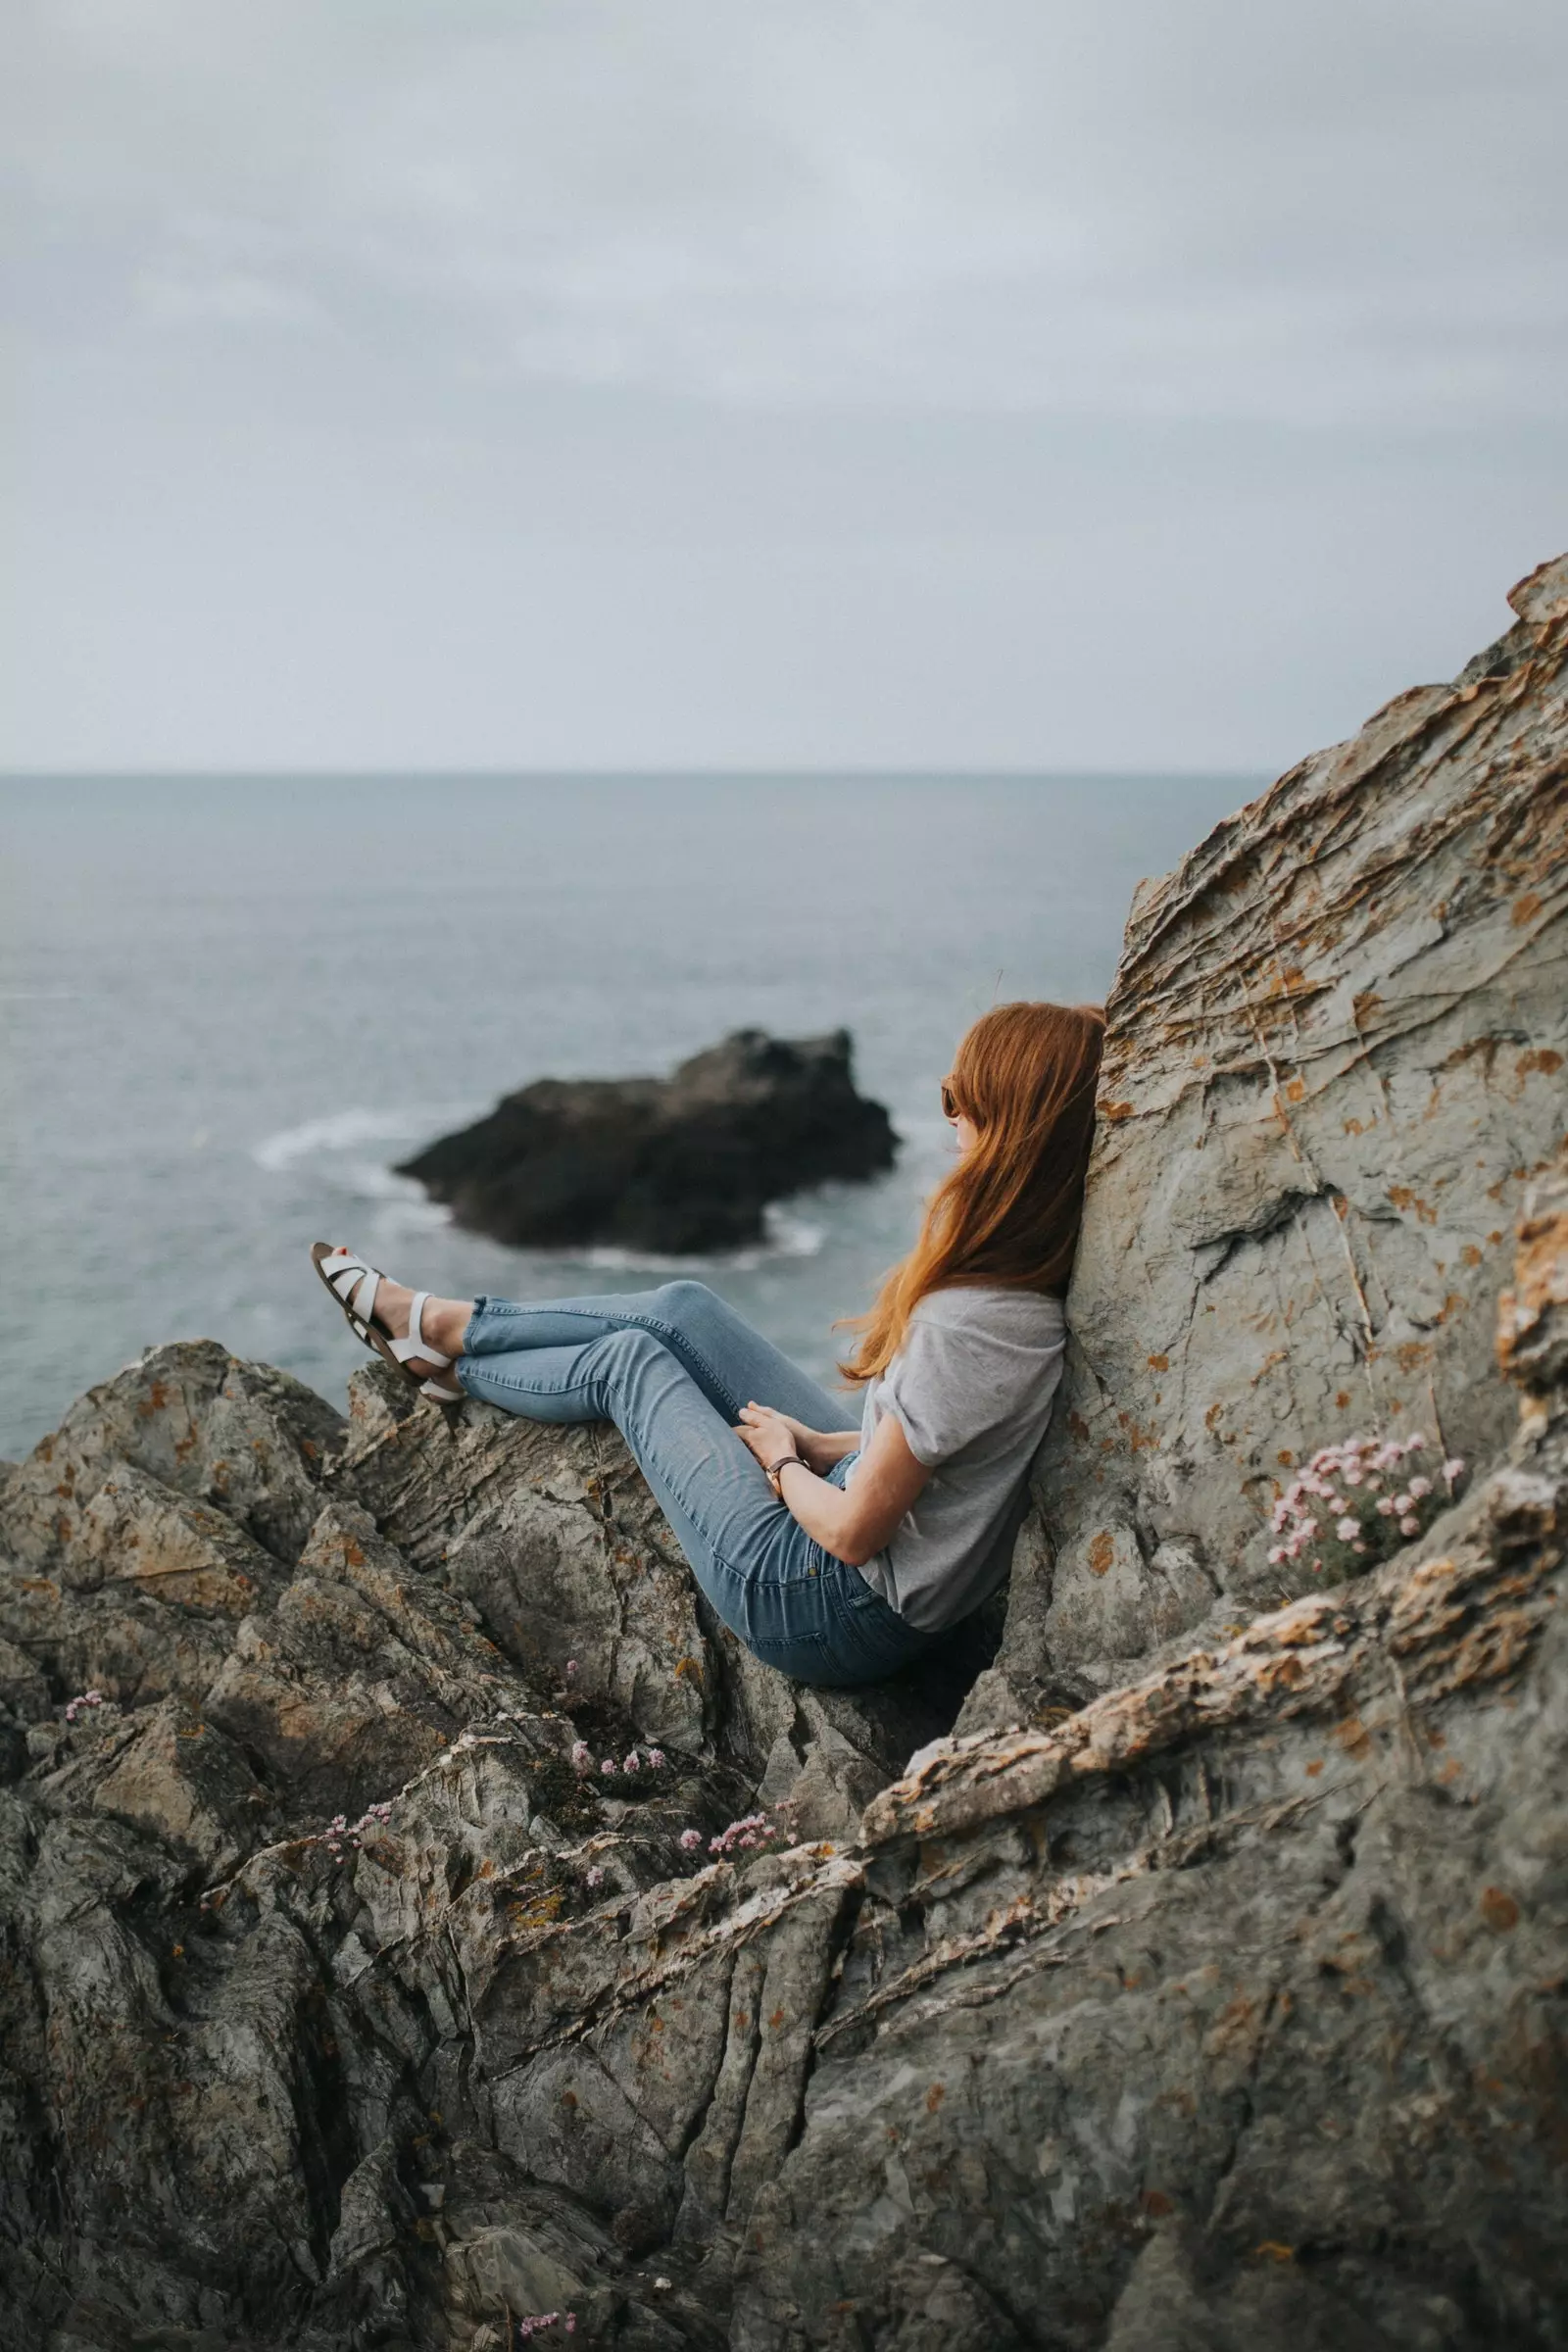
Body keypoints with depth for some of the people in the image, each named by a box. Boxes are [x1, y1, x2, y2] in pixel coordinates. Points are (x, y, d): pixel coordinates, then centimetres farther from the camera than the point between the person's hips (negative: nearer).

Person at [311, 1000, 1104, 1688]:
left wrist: (782, 1462, -6)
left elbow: (852, 1531, -26)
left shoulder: (967, 1327, -35)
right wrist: (824, 1443, 3)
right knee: (680, 1311, 11)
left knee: (632, 1359, 8)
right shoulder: (1037, 1285, -10)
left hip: (831, 1611, -7)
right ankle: (437, 1324, 32)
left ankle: (447, 1360, 39)